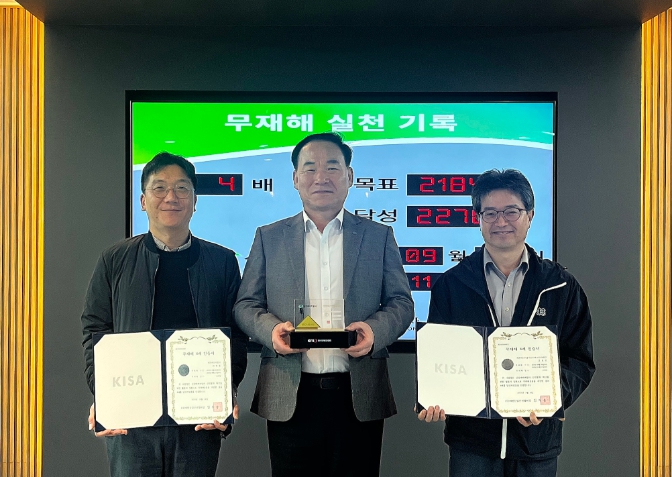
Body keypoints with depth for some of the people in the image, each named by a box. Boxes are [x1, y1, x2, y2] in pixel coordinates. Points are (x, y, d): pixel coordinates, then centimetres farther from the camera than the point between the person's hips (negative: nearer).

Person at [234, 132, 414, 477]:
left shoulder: (379, 236, 8)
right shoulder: (269, 238, 9)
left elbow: (401, 302, 6)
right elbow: (246, 304, 8)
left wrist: (375, 329, -14)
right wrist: (271, 329, -13)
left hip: (360, 397, 0)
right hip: (290, 397, 0)